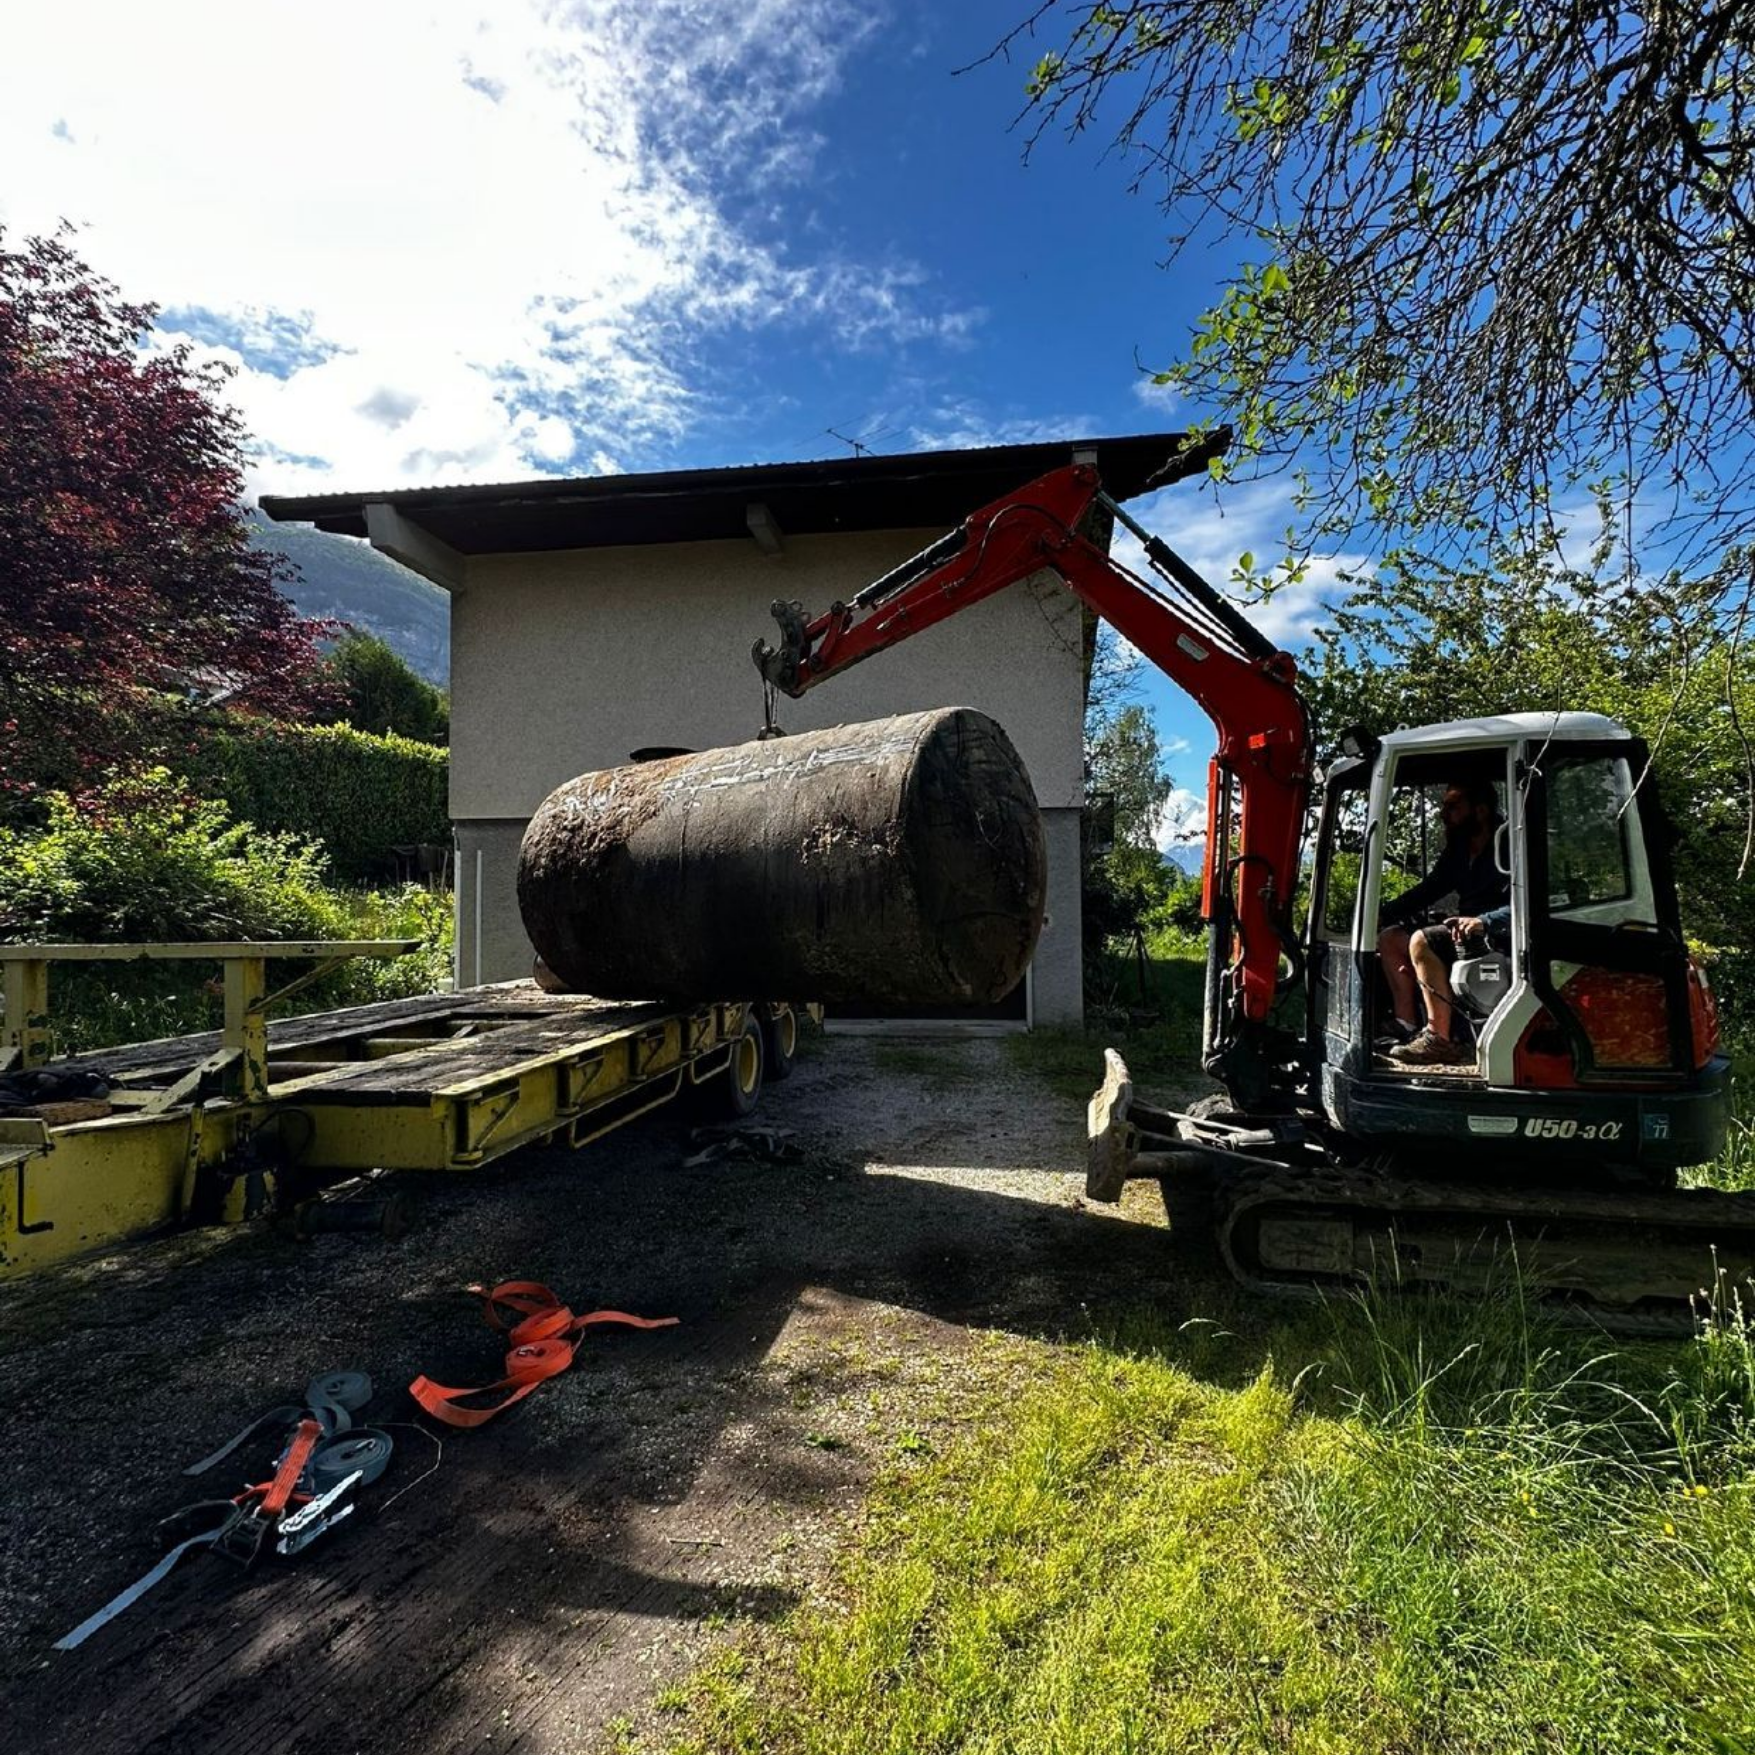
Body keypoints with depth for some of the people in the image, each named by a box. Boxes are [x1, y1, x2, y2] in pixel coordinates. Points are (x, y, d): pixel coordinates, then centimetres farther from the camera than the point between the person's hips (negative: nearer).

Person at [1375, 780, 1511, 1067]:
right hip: (1466, 933, 9)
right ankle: (1407, 1027, -3)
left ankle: (1439, 1040, -27)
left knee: (1421, 941, -29)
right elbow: (1427, 890, 17)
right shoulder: (1458, 850, 13)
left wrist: (1484, 921, -41)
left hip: (1498, 939, -9)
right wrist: (1382, 914, 6)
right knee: (1390, 937, 2)